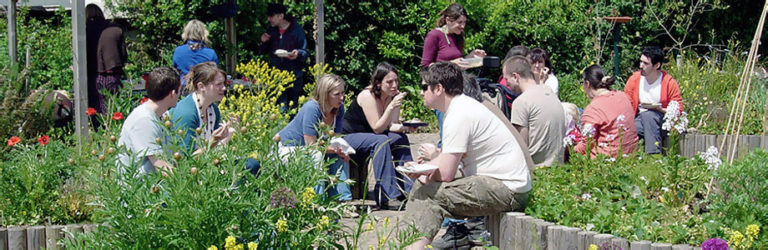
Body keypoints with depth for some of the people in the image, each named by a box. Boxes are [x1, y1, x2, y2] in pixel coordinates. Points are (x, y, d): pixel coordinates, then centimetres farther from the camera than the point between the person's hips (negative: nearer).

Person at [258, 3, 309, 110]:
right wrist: (264, 42, -3)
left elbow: (305, 53, -4)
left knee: (293, 106, 7)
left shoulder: (297, 29, -4)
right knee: (282, 106, -6)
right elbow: (262, 52, 18)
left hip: (294, 75, -2)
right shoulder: (271, 31, 10)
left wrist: (298, 53, -27)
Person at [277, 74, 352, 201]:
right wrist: (336, 149, -34)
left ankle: (342, 198, -9)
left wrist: (342, 149, -25)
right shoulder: (312, 108, -29)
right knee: (317, 155, -33)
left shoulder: (339, 108, -6)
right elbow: (311, 145, -28)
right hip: (288, 148, -8)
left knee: (341, 156, -9)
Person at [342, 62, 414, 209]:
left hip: (368, 137, 7)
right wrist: (391, 107, -35)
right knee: (381, 141, -32)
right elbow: (377, 128, -25)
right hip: (349, 138, -7)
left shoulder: (393, 95, -3)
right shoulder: (367, 96, -24)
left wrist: (406, 127, -26)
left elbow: (393, 126, -4)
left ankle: (406, 189, -14)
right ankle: (386, 196, -34)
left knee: (401, 138, -15)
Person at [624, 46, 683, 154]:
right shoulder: (634, 79, 2)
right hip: (640, 120, 2)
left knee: (648, 114, -38)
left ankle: (654, 154, -41)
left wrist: (659, 109, -20)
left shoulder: (669, 82, -6)